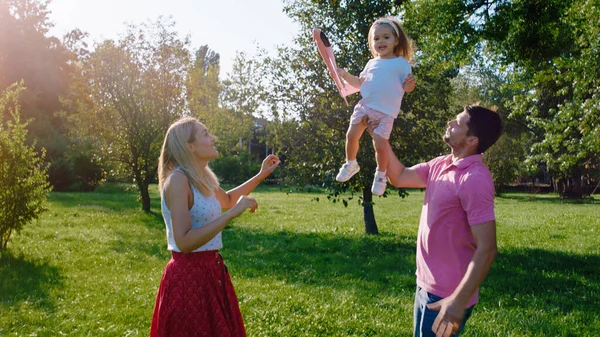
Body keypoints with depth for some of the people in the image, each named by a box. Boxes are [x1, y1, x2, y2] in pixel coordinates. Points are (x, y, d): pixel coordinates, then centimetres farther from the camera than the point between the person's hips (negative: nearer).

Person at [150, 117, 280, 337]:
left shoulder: (202, 178, 9)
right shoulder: (178, 179, -19)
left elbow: (226, 200, 31)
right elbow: (184, 242, -27)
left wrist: (261, 175, 26)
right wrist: (233, 214, -27)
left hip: (210, 270, 9)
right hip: (188, 276, -9)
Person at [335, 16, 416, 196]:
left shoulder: (402, 63, -1)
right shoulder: (371, 63, 12)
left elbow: (407, 88, -3)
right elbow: (360, 83, 21)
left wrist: (410, 83, -26)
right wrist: (345, 75, 7)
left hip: (386, 112, -5)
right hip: (364, 106, 5)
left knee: (380, 145, -9)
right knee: (351, 135, 1)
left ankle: (381, 175, 15)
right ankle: (351, 164, 27)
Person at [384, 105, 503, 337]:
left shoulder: (475, 179, -23)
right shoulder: (441, 165, 3)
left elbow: (486, 249, -25)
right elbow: (399, 177, 12)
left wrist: (458, 301, -30)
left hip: (446, 296, -9)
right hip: (426, 285, 9)